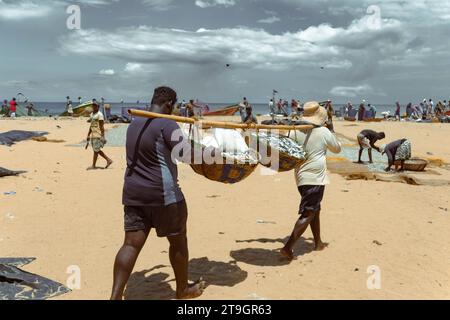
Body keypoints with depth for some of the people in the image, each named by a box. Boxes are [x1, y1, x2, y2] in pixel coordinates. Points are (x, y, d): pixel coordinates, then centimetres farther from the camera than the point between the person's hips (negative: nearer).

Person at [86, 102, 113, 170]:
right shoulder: (92, 114, 16)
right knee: (97, 150, 11)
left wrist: (102, 136, -19)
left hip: (98, 135, -9)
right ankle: (108, 160, 18)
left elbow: (102, 126, -14)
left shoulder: (99, 114, -9)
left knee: (96, 150, -4)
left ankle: (93, 165, 2)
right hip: (93, 135, 9)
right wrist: (88, 135, 20)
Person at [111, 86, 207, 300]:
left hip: (133, 192, 8)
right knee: (178, 240, 11)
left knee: (132, 244, 5)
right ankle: (183, 290, 27)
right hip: (162, 193, -7)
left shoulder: (134, 124, 15)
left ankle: (115, 296, -1)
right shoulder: (166, 125, -12)